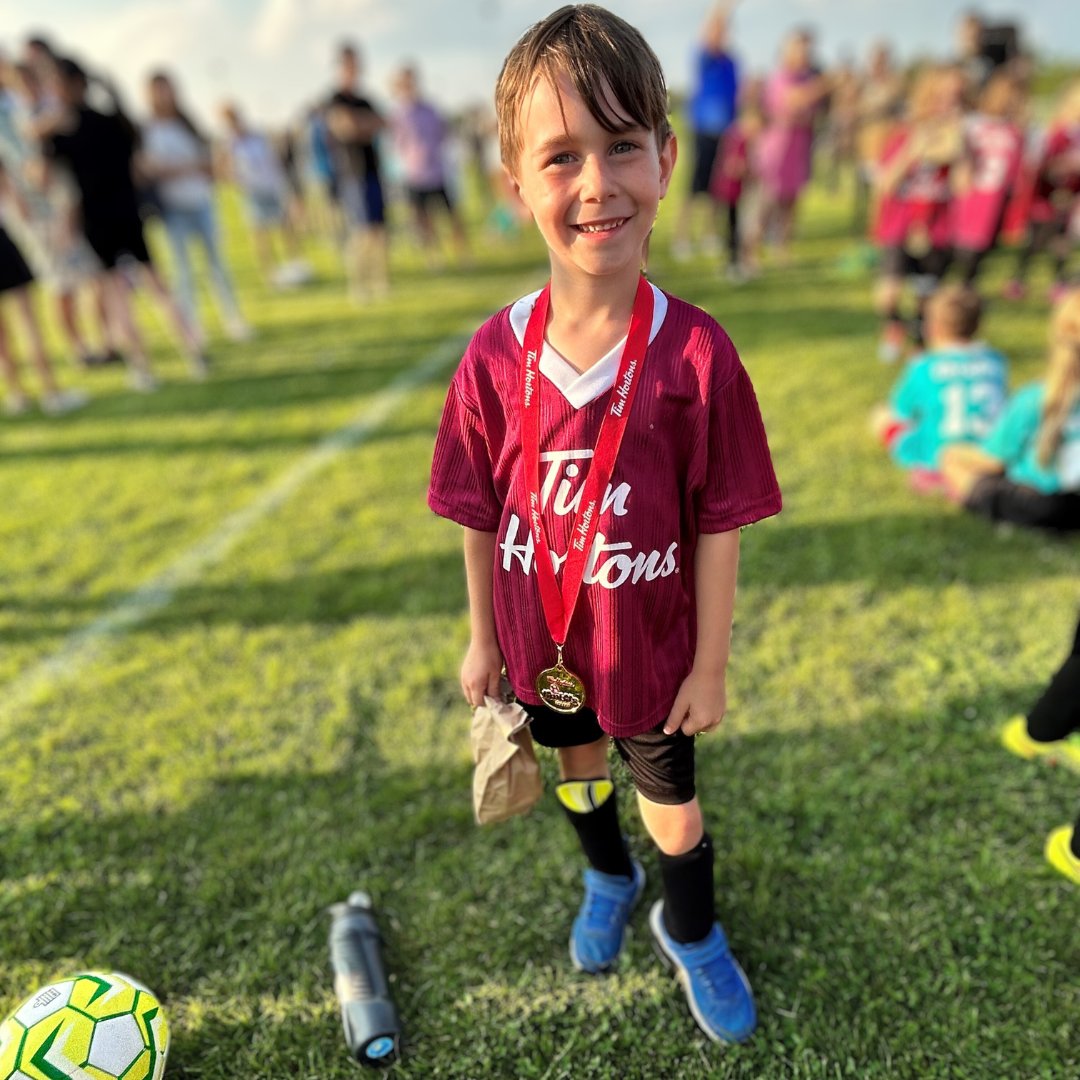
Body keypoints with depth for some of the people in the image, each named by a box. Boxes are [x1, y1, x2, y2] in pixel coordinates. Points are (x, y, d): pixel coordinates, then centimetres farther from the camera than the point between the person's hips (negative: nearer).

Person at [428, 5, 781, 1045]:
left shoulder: (696, 353, -21)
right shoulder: (494, 356, -16)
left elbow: (717, 527, -14)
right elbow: (479, 518, -6)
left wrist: (709, 664, -8)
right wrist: (482, 640, 3)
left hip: (651, 644, -2)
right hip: (541, 644, 3)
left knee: (671, 797, 20)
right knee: (578, 767, 28)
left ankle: (690, 930, 52)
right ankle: (608, 879, 61)